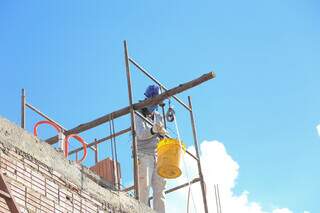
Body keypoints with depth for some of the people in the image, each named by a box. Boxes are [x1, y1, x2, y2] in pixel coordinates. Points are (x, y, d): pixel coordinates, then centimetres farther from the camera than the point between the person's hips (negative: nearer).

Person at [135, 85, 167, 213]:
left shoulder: (158, 117, 16)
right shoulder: (138, 115, -4)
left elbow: (162, 137, 16)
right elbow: (141, 133, -23)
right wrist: (153, 130, -44)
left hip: (157, 156, 6)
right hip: (143, 155, -6)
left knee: (159, 188, 0)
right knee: (144, 186, -17)